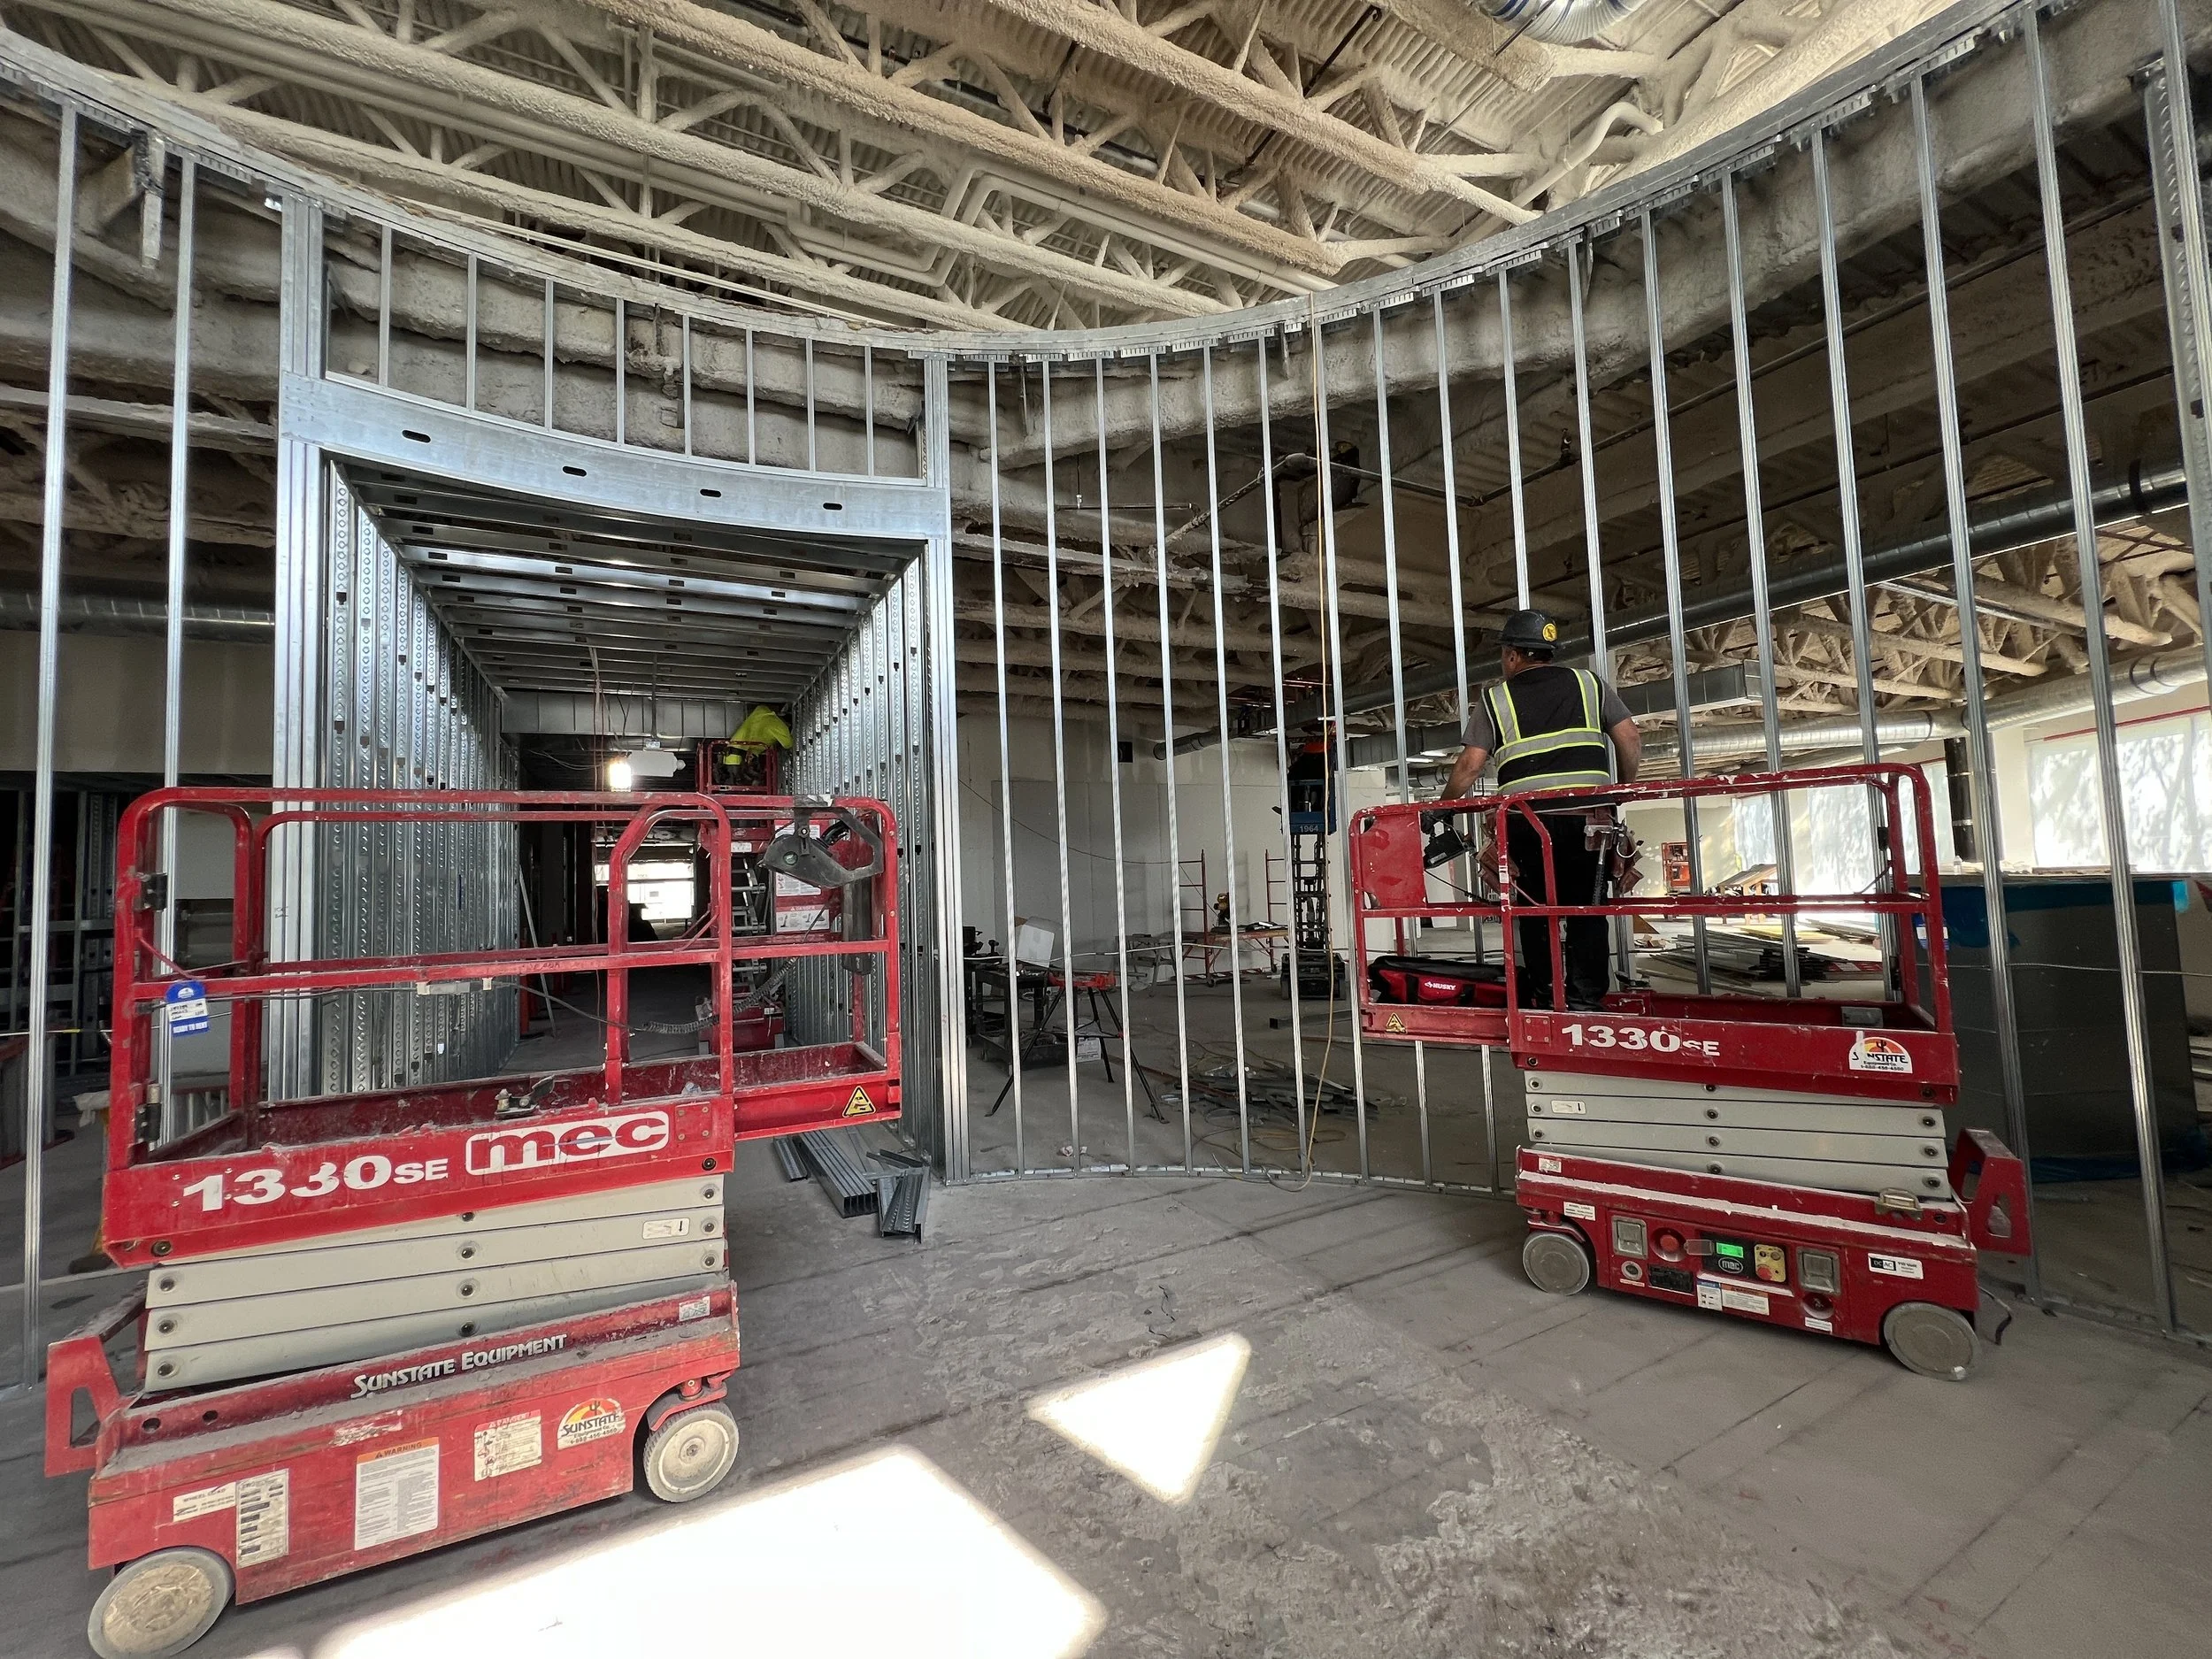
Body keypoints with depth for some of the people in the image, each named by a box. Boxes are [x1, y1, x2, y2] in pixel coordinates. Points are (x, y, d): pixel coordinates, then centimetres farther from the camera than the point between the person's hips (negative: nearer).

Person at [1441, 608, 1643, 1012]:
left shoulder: (1494, 699, 8)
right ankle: (1585, 998, 6)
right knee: (1586, 908, 11)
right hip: (1586, 817, 1)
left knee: (1536, 908, 12)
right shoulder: (1589, 683, 14)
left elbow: (1470, 765, 0)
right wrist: (1624, 790, 21)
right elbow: (1631, 739, 7)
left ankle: (1544, 998, 14)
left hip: (1526, 820, -1)